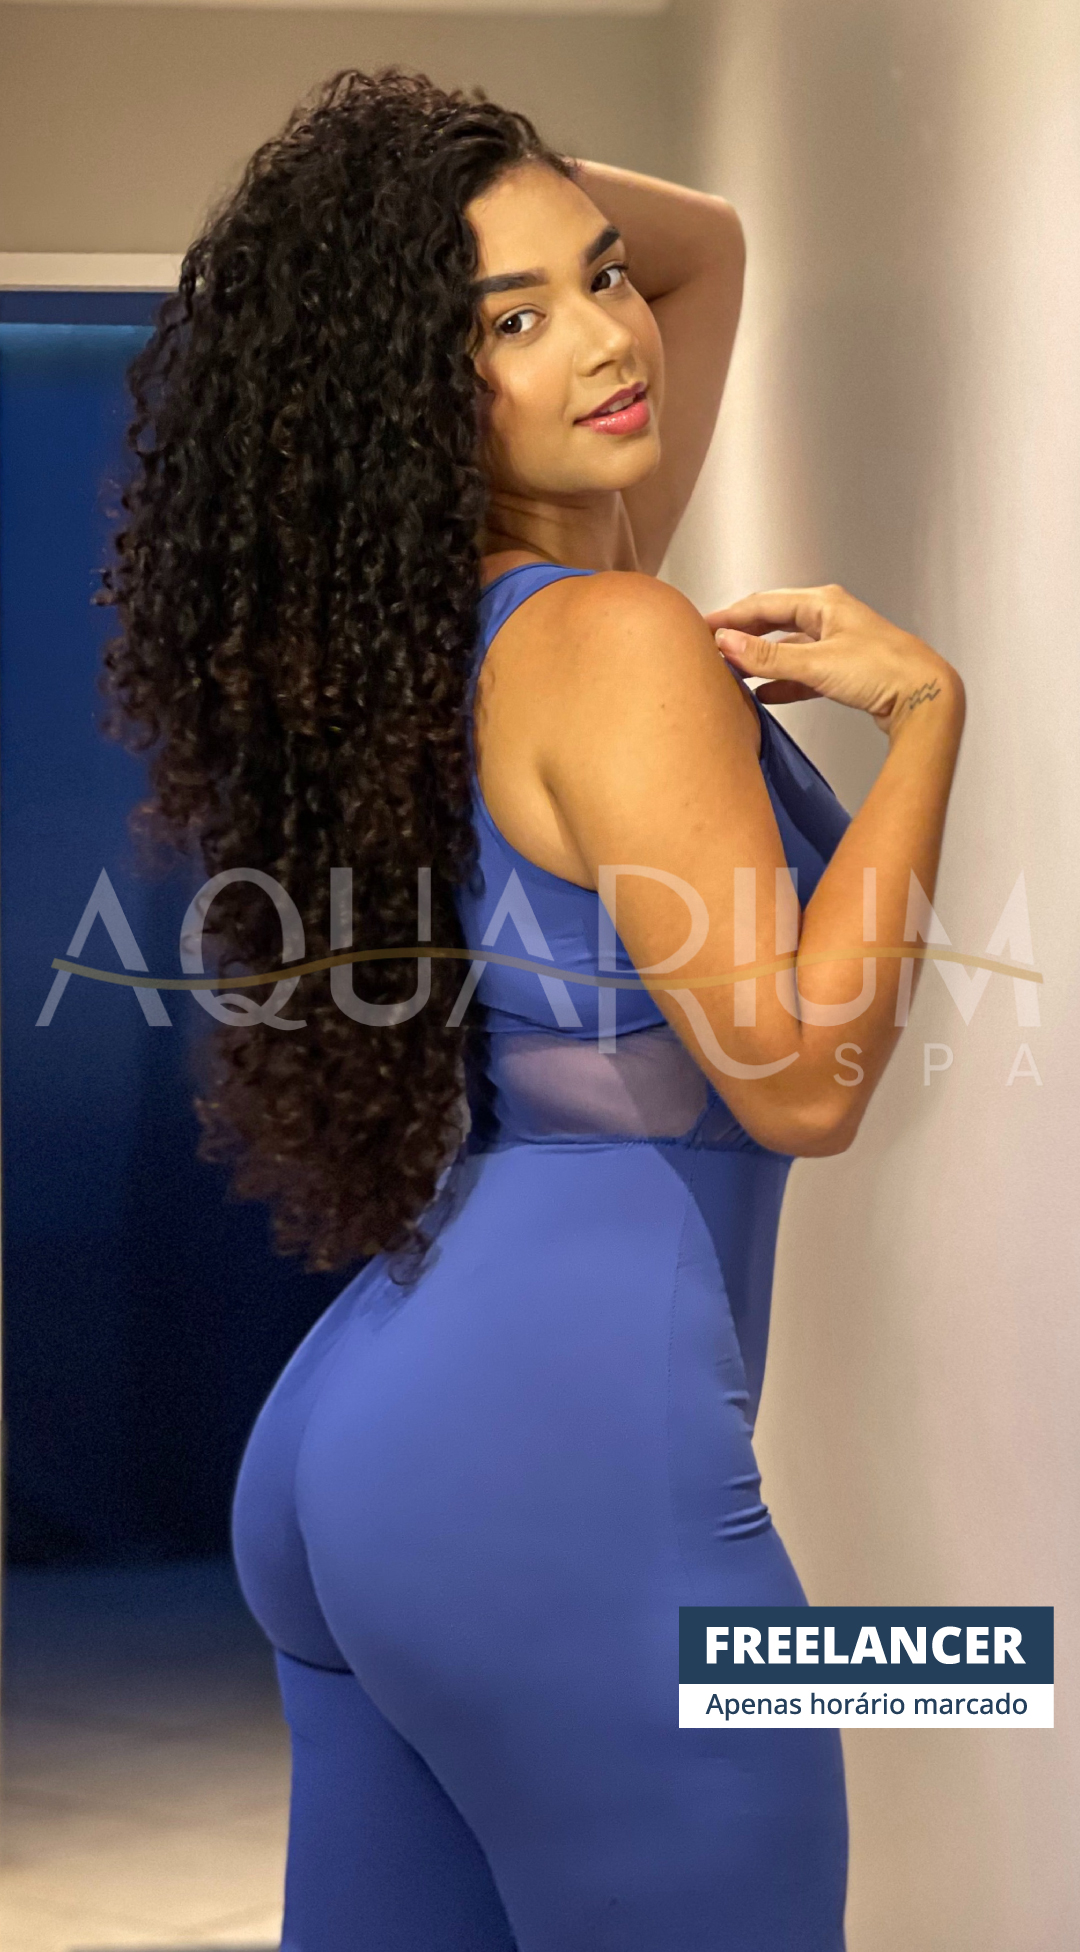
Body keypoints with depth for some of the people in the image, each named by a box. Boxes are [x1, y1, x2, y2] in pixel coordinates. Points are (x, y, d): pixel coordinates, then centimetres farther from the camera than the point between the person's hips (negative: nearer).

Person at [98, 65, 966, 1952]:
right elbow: (799, 1078, -15)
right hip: (571, 1461, -9)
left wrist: (528, 192, 9)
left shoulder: (427, 618, 13)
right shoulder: (618, 642, -12)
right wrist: (924, 705, -9)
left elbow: (708, 246, 27)